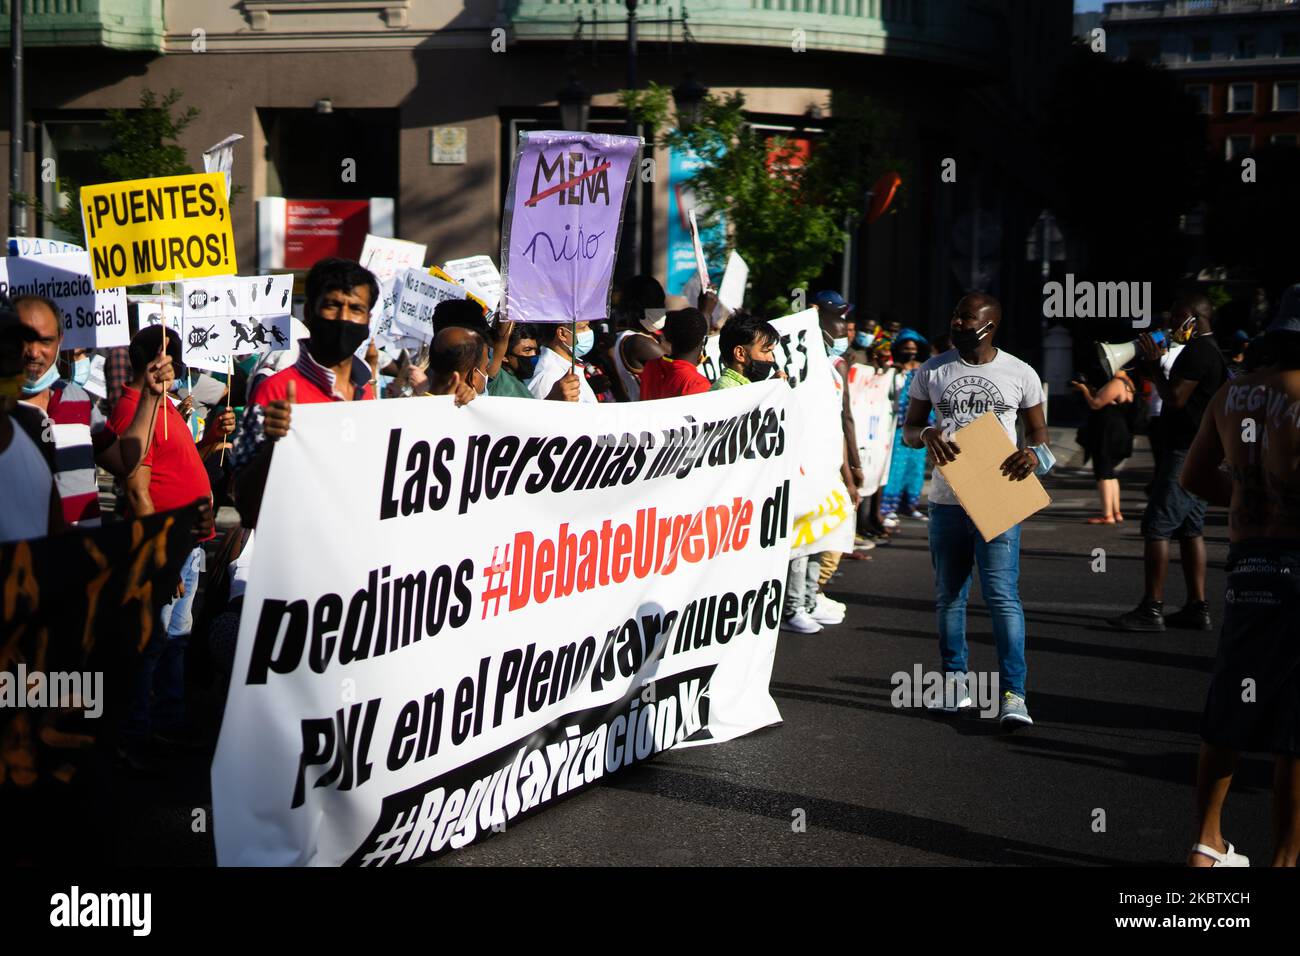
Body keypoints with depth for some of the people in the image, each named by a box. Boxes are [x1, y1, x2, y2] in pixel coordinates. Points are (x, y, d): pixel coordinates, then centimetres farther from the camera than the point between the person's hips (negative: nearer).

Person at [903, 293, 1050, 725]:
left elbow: (1038, 432, 10)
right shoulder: (932, 371, 5)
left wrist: (1033, 453, -14)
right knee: (949, 596, 11)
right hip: (946, 500, 3)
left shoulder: (1020, 374, 1)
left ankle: (1013, 694, -12)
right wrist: (926, 434, -14)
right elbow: (908, 429, 11)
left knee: (1003, 596, -11)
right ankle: (955, 678, 26)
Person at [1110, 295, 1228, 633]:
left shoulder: (1197, 352, -14)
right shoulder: (1211, 351, 19)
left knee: (1157, 526, -9)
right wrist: (1155, 366, 14)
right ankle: (1197, 608, 13)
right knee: (1189, 529, 12)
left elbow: (1175, 398, -20)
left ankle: (1152, 610, -10)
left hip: (1186, 453, -11)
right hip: (1200, 453, 11)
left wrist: (1154, 363, -9)